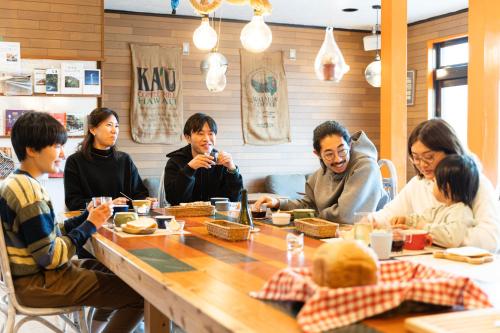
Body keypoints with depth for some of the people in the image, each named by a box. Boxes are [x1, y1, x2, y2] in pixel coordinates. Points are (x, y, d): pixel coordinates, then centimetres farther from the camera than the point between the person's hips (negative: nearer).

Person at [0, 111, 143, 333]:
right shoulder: (29, 192, -22)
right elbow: (50, 257, -23)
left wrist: (87, 216, 1)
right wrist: (90, 225, -14)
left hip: (35, 272, 11)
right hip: (38, 284, -11)